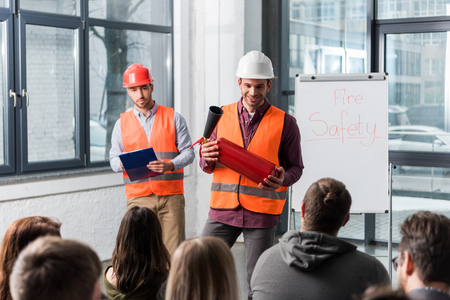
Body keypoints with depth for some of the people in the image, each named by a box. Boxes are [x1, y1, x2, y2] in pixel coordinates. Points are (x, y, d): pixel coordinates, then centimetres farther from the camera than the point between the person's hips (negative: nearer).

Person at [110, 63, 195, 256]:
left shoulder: (173, 118, 9)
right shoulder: (122, 123, 14)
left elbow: (188, 152, 4)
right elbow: (114, 159, 13)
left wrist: (169, 165, -16)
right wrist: (125, 164, -11)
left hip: (170, 195, -1)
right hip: (138, 196, 1)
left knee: (173, 252, -7)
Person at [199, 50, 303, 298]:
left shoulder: (285, 123, 0)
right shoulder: (221, 116, 8)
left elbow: (296, 167, 4)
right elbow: (207, 166, 13)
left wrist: (282, 179, -19)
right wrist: (207, 159, -11)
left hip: (261, 212, -2)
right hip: (223, 208, 2)